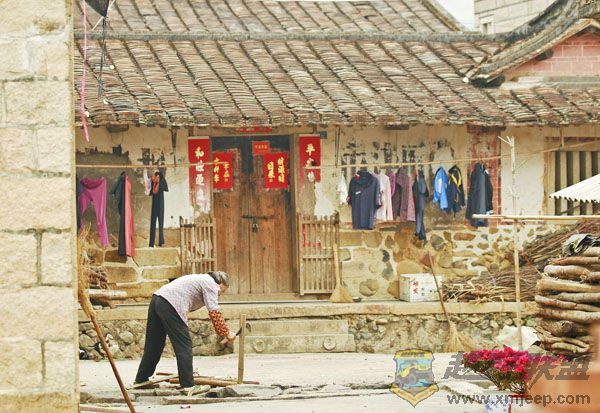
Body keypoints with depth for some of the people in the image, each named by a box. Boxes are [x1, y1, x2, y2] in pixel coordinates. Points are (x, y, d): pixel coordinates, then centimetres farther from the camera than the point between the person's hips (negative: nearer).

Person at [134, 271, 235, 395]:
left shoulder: (202, 279, 31)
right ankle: (188, 385, -8)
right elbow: (214, 313, -6)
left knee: (153, 345, 17)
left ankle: (141, 380, 25)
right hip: (170, 305, -10)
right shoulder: (211, 285, 2)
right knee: (184, 345, -5)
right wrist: (227, 333, 0)